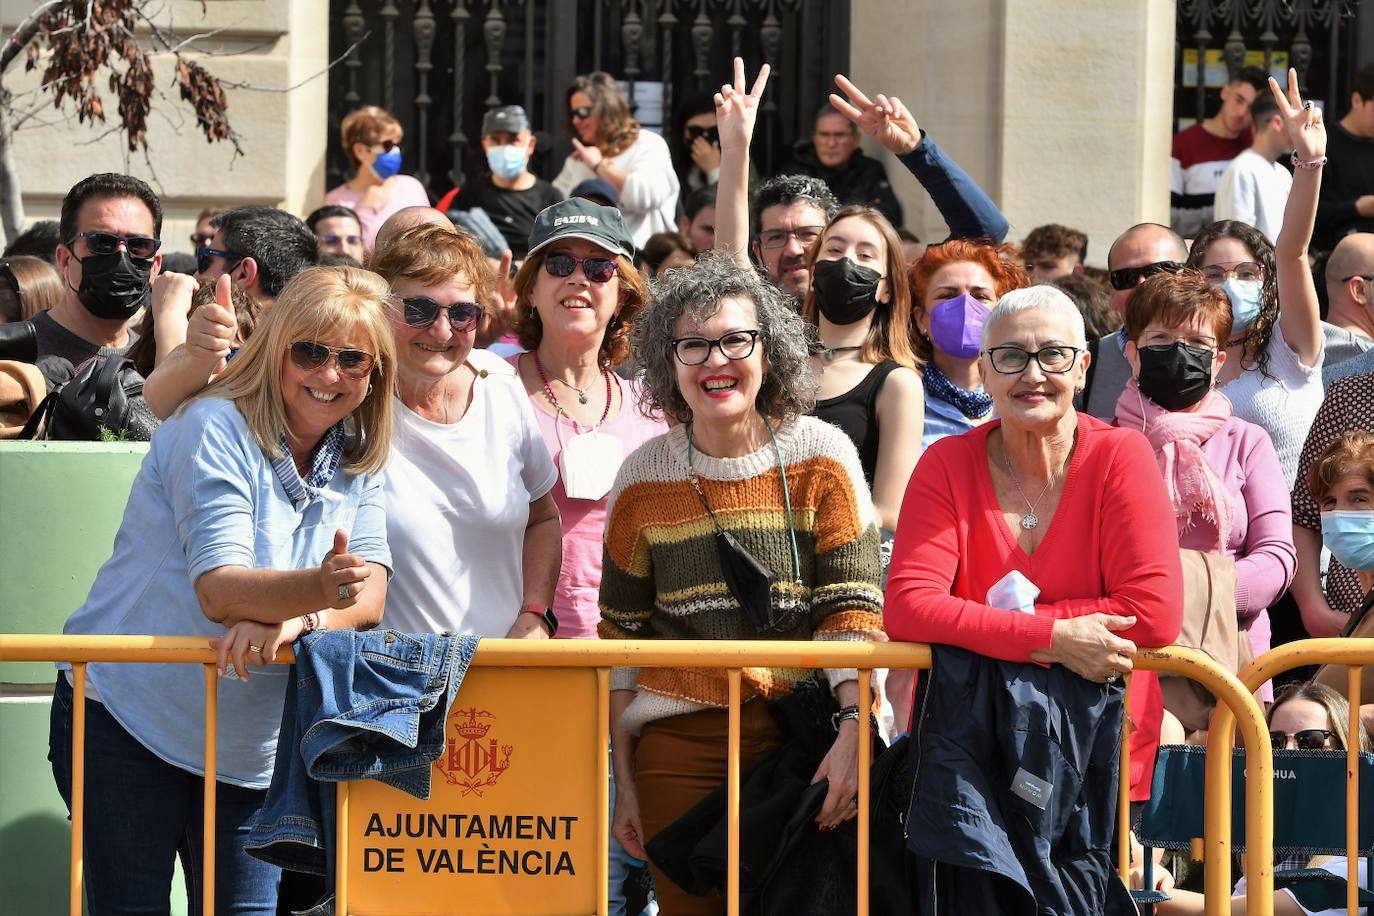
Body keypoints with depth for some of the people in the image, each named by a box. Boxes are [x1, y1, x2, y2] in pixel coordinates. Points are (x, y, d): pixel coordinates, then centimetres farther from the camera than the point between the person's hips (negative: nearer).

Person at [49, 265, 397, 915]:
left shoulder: (355, 461, 4)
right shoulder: (217, 429, -14)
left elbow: (370, 596, -9)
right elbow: (219, 591, -26)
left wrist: (295, 620, -30)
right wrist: (317, 588, -45)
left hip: (251, 750, 5)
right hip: (126, 721, -5)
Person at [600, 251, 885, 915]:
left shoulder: (821, 456, -1)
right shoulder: (644, 477, 4)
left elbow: (852, 610, -4)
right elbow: (622, 637, 8)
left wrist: (853, 730, -17)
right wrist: (623, 781, 5)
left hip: (802, 739, -1)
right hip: (679, 745, 1)